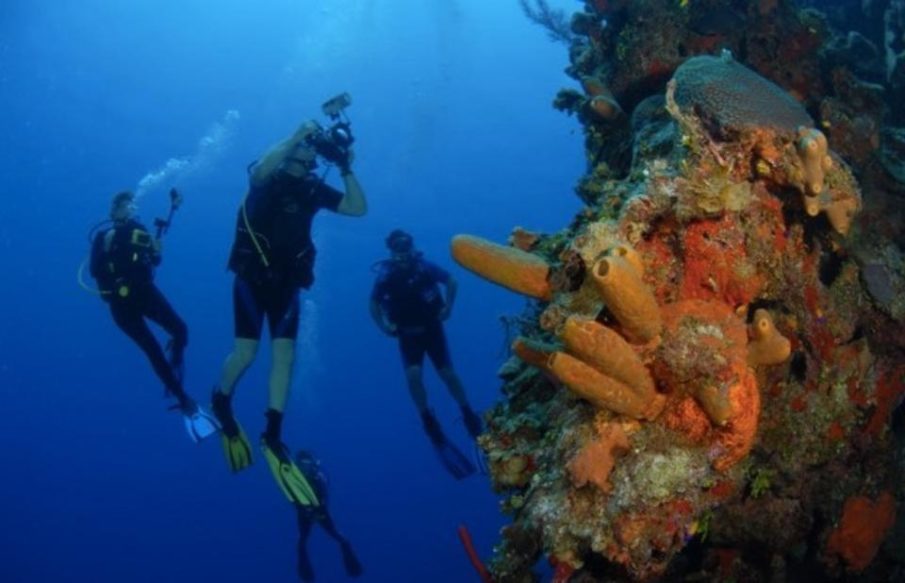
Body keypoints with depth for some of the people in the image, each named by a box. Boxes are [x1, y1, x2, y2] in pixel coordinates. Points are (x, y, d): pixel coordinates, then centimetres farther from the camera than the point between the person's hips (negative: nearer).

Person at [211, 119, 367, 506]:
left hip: (286, 282, 4)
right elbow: (259, 170, -32)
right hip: (252, 277, -4)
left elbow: (358, 208, 0)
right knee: (246, 353, -8)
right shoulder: (268, 178, -6)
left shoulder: (314, 188, 5)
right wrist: (297, 136, -30)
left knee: (284, 355, -3)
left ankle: (272, 436, 1)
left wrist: (346, 168, -9)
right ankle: (220, 402, 23)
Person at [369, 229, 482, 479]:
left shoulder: (425, 267, -15)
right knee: (413, 375, -19)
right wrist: (384, 326, -9)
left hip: (432, 329, 0)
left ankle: (468, 414, 18)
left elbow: (451, 281, 1)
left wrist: (448, 307, -10)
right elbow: (373, 302, 4)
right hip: (407, 335, 0)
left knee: (447, 374, -2)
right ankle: (429, 423, -5)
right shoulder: (385, 276, -13)